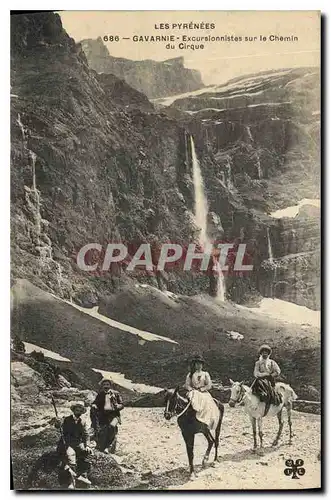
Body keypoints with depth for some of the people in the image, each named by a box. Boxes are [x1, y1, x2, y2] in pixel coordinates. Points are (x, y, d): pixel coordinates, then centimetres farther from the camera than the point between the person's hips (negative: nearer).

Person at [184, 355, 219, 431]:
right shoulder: (190, 374, 14)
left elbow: (209, 386, 1)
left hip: (204, 394, -1)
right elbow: (187, 385, 10)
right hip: (193, 393, 1)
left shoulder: (205, 374, 9)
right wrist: (192, 389, -8)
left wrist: (200, 389, -9)